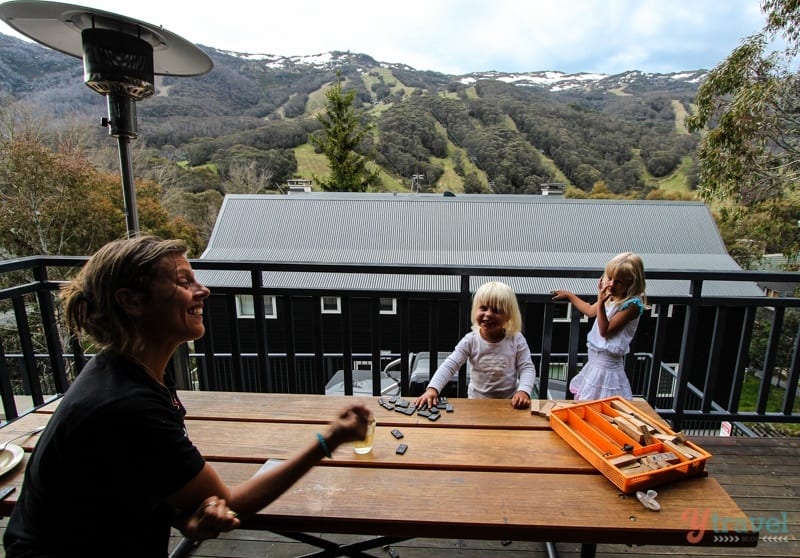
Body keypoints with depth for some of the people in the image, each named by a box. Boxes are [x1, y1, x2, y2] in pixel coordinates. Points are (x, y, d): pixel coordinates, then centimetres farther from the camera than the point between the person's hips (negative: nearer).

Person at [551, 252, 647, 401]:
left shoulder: (632, 304, -20)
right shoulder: (610, 297, 4)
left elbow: (605, 331, -21)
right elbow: (591, 311, 23)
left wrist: (601, 302, -28)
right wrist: (569, 295, 28)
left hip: (607, 363, -8)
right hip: (595, 358, 8)